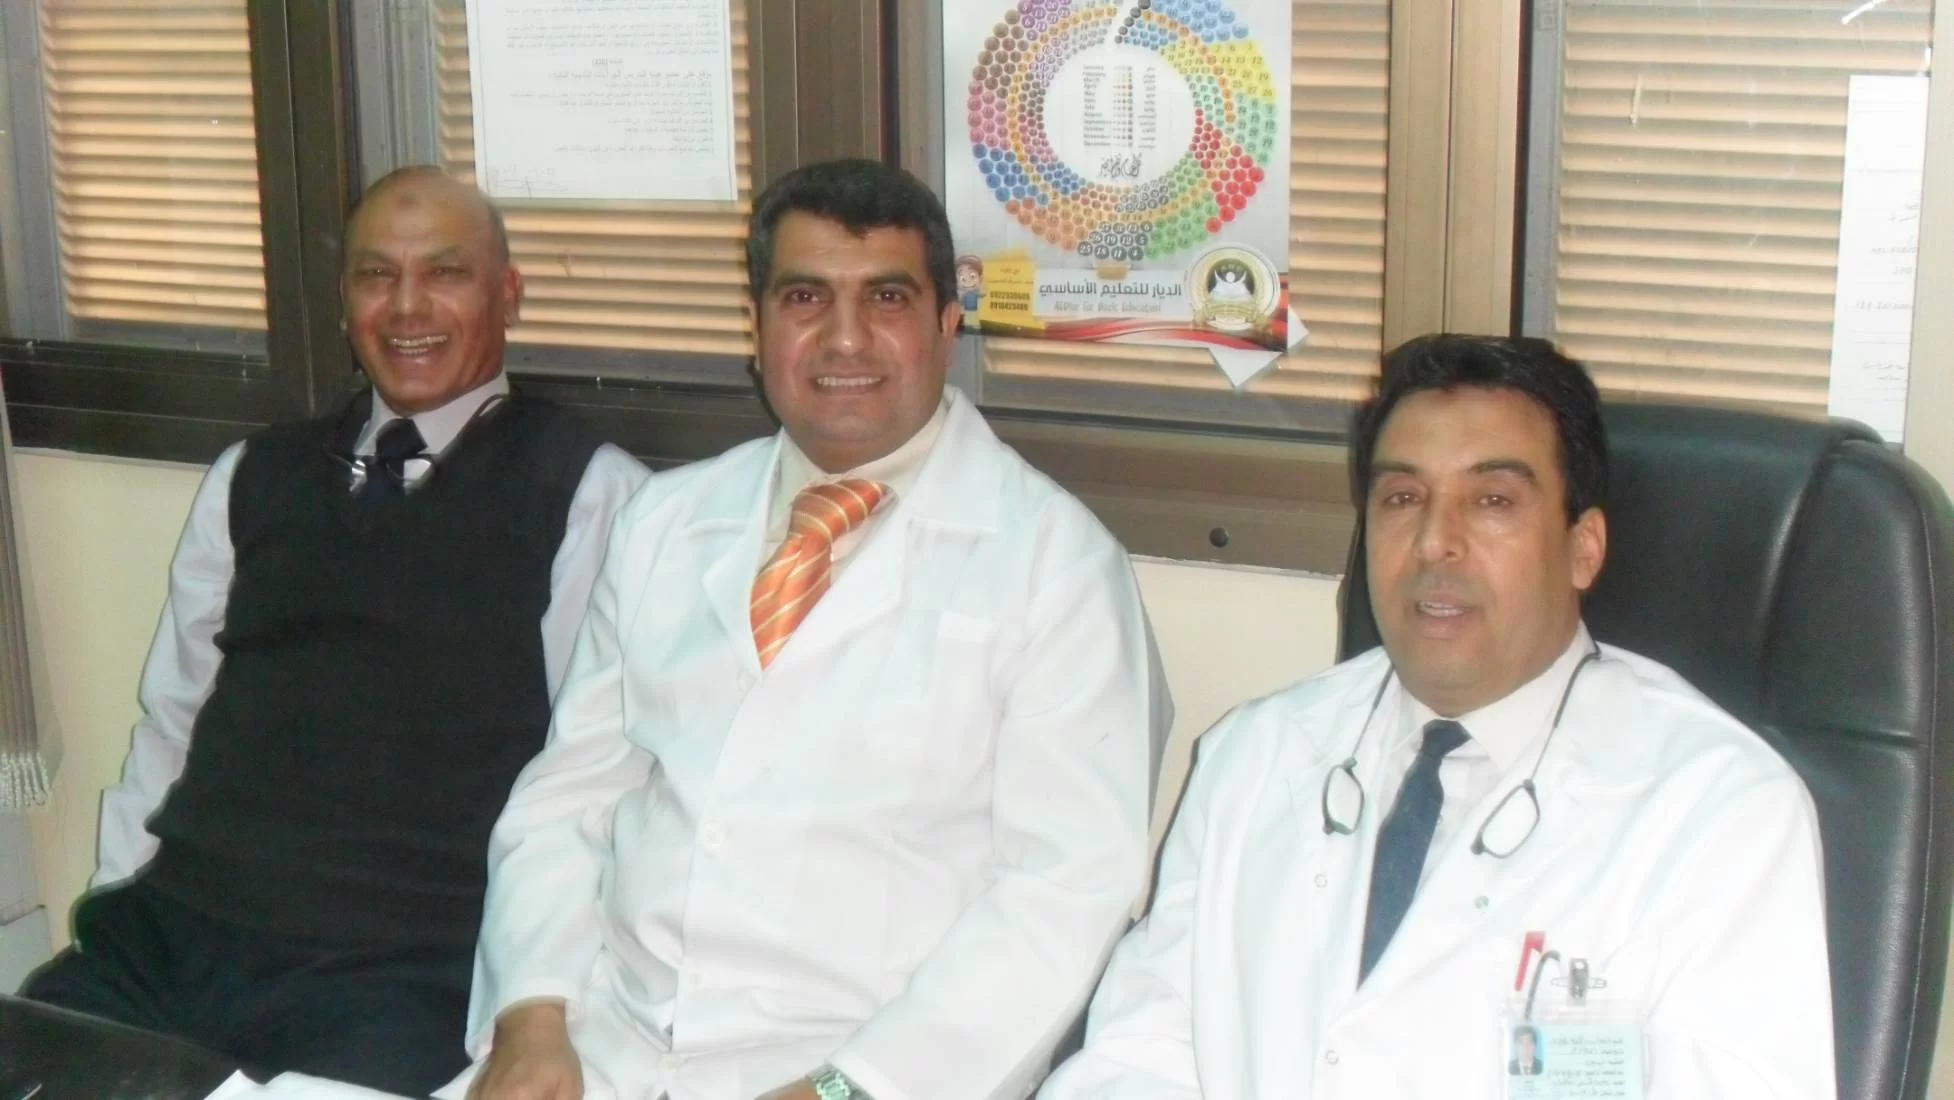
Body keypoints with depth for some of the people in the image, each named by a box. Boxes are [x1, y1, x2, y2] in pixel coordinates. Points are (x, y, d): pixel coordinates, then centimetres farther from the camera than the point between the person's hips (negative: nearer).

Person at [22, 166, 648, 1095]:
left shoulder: (589, 490, 1)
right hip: (169, 941, 4)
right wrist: (119, 914, 6)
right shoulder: (253, 477, 18)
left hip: (400, 974, -4)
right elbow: (171, 726, 17)